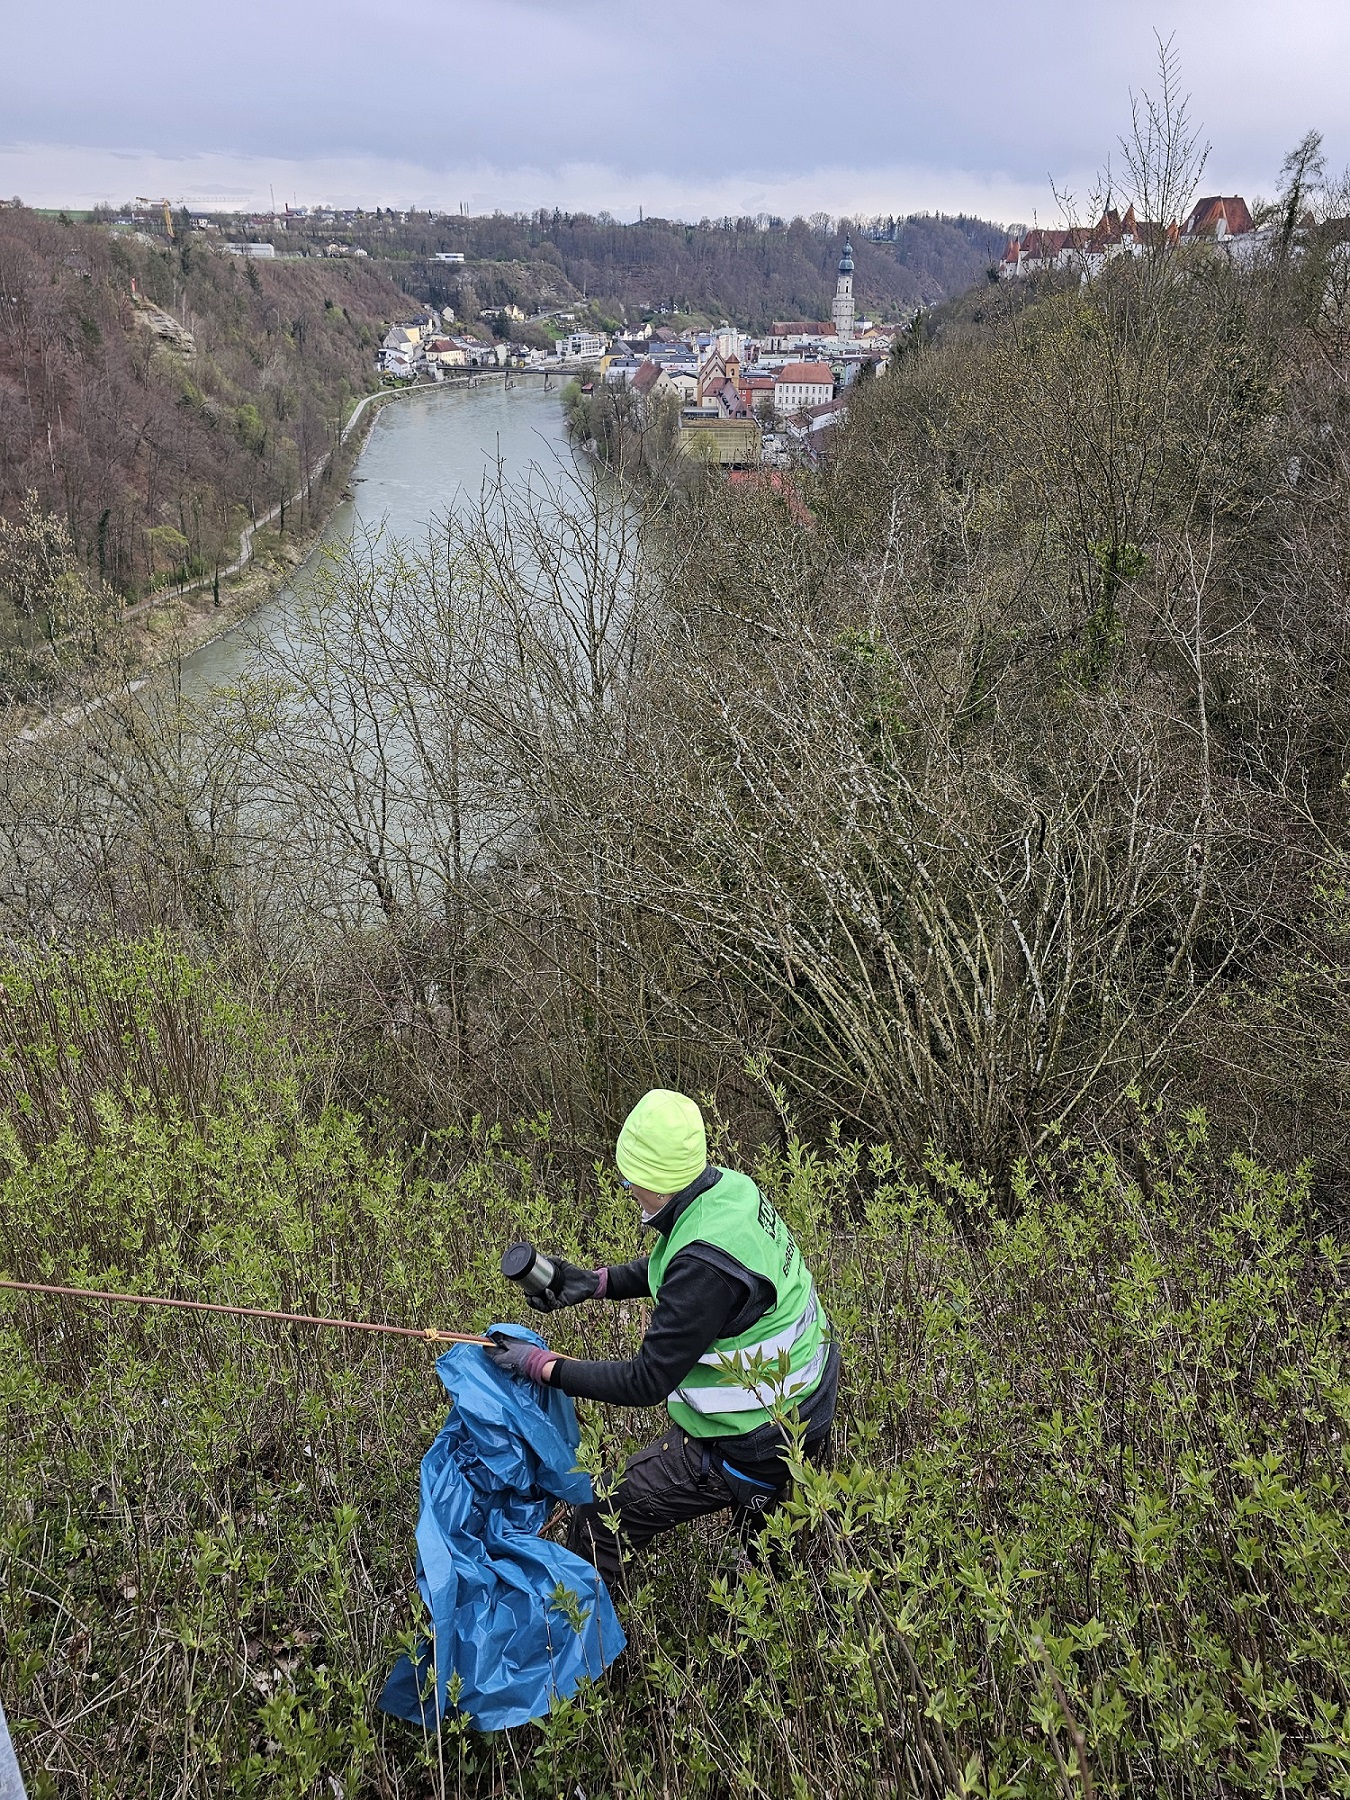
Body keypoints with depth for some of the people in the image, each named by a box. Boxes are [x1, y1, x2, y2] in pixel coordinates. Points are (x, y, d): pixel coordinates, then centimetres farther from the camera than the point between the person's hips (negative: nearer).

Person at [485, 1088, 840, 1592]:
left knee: (603, 1519, 3)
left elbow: (646, 1384, -26)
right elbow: (666, 1266, 13)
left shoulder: (705, 1265, -34)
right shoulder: (731, 1187, -7)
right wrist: (595, 1282, 2)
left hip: (753, 1445, -9)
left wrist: (542, 1366, -20)